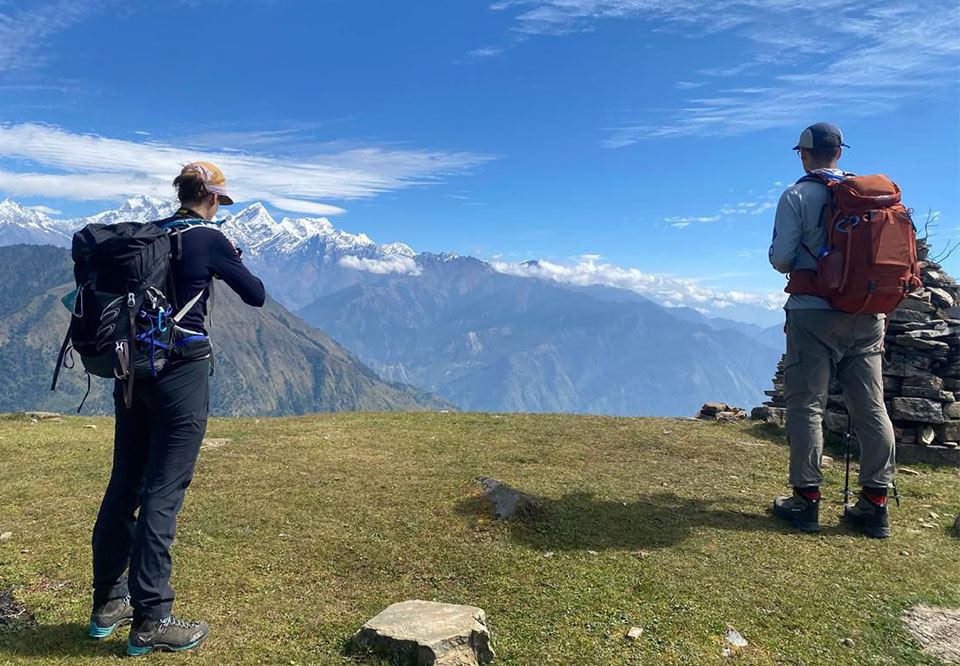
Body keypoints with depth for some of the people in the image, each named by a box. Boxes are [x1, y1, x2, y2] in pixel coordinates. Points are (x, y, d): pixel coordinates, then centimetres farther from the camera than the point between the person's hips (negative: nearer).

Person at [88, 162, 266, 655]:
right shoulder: (208, 238, -8)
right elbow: (256, 296, -2)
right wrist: (237, 265, 17)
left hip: (132, 369, 7)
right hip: (182, 370, -7)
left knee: (124, 485, 14)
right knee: (163, 492, -3)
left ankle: (108, 603, 28)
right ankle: (150, 622, 6)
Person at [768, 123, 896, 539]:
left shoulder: (797, 195, -4)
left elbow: (780, 258, -9)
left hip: (814, 312, -4)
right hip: (866, 315, 5)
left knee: (806, 405, 1)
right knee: (871, 407, 7)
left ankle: (806, 501, 3)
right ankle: (875, 504, 12)